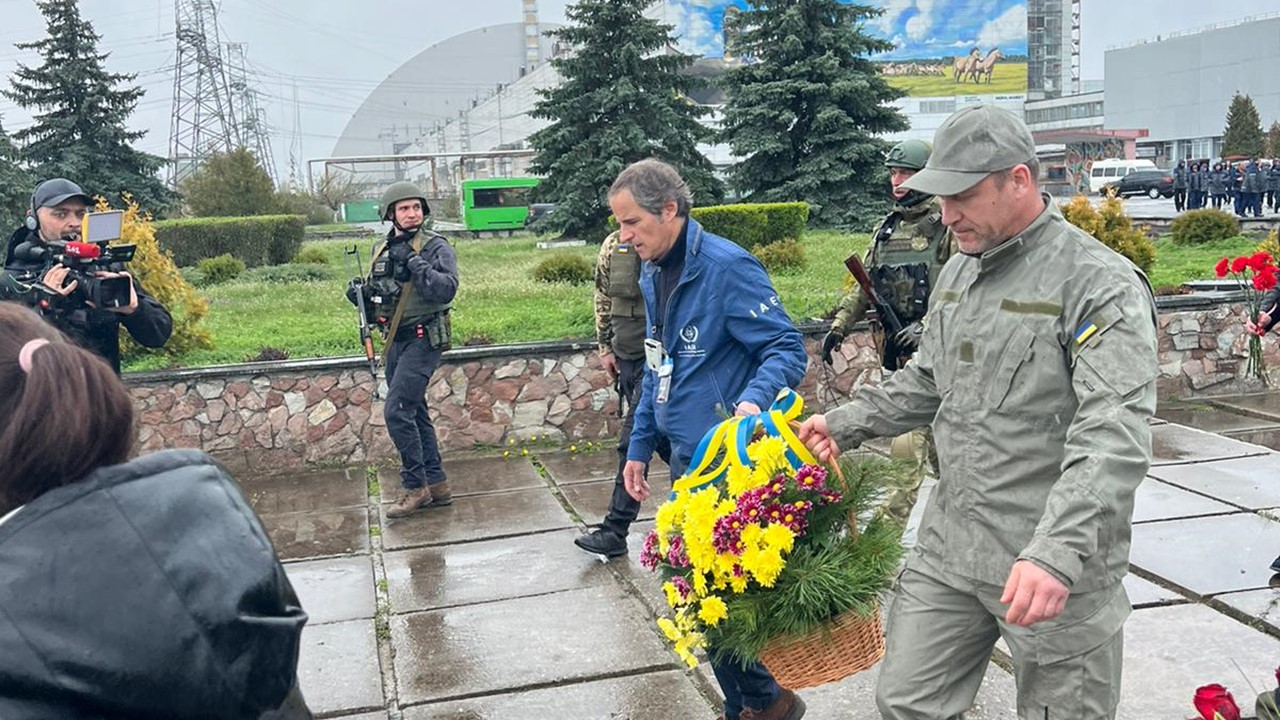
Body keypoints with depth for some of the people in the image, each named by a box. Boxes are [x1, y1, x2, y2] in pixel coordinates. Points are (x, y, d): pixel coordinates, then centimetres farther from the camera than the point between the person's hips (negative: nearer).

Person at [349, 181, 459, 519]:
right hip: (396, 340, 8)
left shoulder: (436, 247, -8)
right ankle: (437, 485, 20)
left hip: (423, 339, -8)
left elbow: (446, 289, -22)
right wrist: (361, 294, 0)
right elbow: (375, 299, 21)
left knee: (397, 411, -13)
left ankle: (416, 486, -2)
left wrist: (415, 263, -26)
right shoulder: (383, 250, 12)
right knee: (415, 413, 11)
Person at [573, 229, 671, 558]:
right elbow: (603, 299, 16)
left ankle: (614, 532, 3)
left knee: (633, 441, -7)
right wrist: (605, 346, 14)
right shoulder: (612, 246, 5)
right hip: (626, 356, 7)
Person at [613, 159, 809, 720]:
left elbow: (788, 347, -18)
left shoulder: (728, 268, -16)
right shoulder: (653, 277, 11)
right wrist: (639, 447, 18)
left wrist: (754, 400, -36)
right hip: (687, 457, 9)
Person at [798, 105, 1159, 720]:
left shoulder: (1101, 284, -14)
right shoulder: (959, 271, 10)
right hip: (948, 551, 7)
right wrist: (843, 423, 11)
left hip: (1059, 566, -6)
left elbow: (1114, 436, -24)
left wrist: (1056, 552, -35)